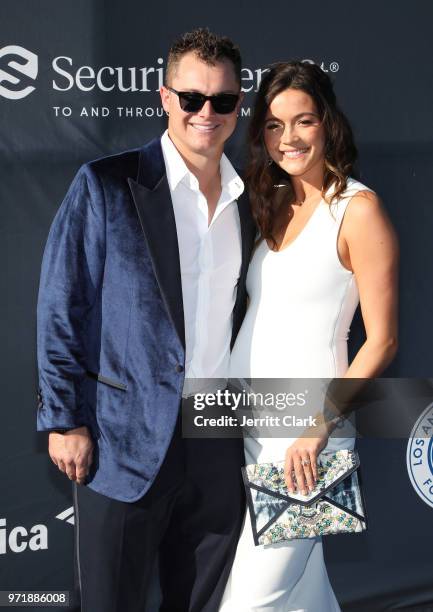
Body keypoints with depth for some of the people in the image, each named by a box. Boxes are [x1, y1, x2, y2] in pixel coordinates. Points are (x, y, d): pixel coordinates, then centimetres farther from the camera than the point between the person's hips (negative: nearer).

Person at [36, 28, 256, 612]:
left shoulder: (247, 202, 8)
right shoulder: (105, 186, -8)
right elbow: (60, 309, -7)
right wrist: (64, 421, -10)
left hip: (218, 445, 5)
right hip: (124, 441, -4)